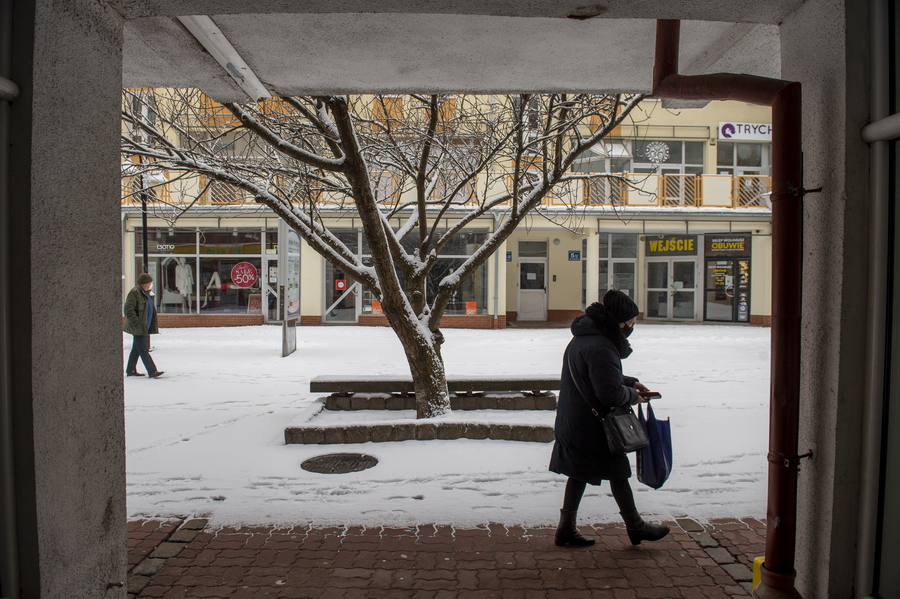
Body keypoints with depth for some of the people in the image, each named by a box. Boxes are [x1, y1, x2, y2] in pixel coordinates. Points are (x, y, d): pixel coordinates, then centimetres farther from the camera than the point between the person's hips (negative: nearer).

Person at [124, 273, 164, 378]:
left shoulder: (145, 292, 17)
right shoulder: (134, 292, -13)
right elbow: (128, 310, -19)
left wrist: (154, 326, 20)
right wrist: (137, 323, -22)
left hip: (144, 327, 10)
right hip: (138, 328, -10)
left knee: (136, 349, 15)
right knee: (143, 350, -8)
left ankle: (130, 370, 23)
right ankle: (152, 371, -11)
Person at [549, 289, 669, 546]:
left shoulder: (583, 338, 8)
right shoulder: (600, 347, -26)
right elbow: (611, 393, -28)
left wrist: (630, 382, 12)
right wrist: (632, 395, -9)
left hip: (574, 421, 10)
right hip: (593, 425, -9)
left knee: (580, 473, 17)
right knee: (617, 471, 8)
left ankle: (566, 528, 24)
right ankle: (635, 527, 26)